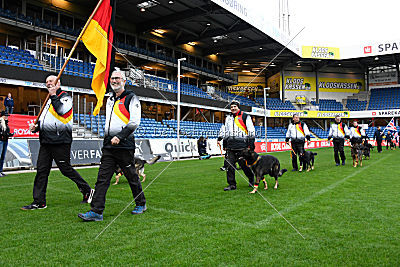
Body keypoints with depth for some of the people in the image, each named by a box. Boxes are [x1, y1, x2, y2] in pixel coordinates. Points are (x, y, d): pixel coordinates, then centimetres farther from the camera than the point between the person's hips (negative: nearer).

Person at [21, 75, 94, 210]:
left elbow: (61, 110, -21)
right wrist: (36, 127, 12)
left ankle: (87, 191, 12)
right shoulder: (49, 99, 23)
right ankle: (39, 202, 12)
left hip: (60, 141, -8)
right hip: (45, 141, 8)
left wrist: (53, 96, -11)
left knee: (66, 169, -4)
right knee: (42, 170, 5)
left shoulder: (65, 97, -1)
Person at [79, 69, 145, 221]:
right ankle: (96, 211, 0)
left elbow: (134, 122, -13)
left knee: (132, 177, 4)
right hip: (109, 146, 7)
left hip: (124, 145, -6)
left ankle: (141, 204, 23)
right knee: (102, 178, -1)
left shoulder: (131, 98, -3)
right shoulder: (110, 99, 20)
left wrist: (119, 137, -19)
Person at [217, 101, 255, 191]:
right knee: (230, 165, 0)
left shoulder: (245, 116, 2)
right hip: (230, 145, 5)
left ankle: (251, 178, 27)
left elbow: (251, 130, -1)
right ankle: (232, 184, 8)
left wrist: (251, 143, -6)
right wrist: (224, 143, 20)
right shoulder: (228, 118, 19)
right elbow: (225, 130, 26)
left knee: (243, 164, 0)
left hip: (242, 146, -5)